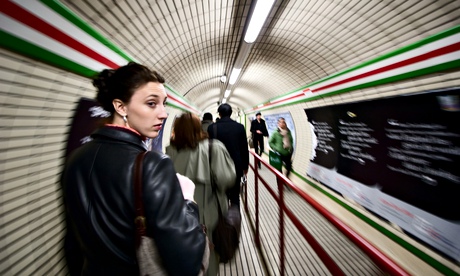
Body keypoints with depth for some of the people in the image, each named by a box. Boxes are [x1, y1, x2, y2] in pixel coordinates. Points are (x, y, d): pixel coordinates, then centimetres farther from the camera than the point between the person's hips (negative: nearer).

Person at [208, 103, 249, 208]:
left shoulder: (212, 127, -8)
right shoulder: (240, 127, -6)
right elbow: (244, 148, -2)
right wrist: (245, 166, 10)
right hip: (236, 166, 1)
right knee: (235, 196, 16)